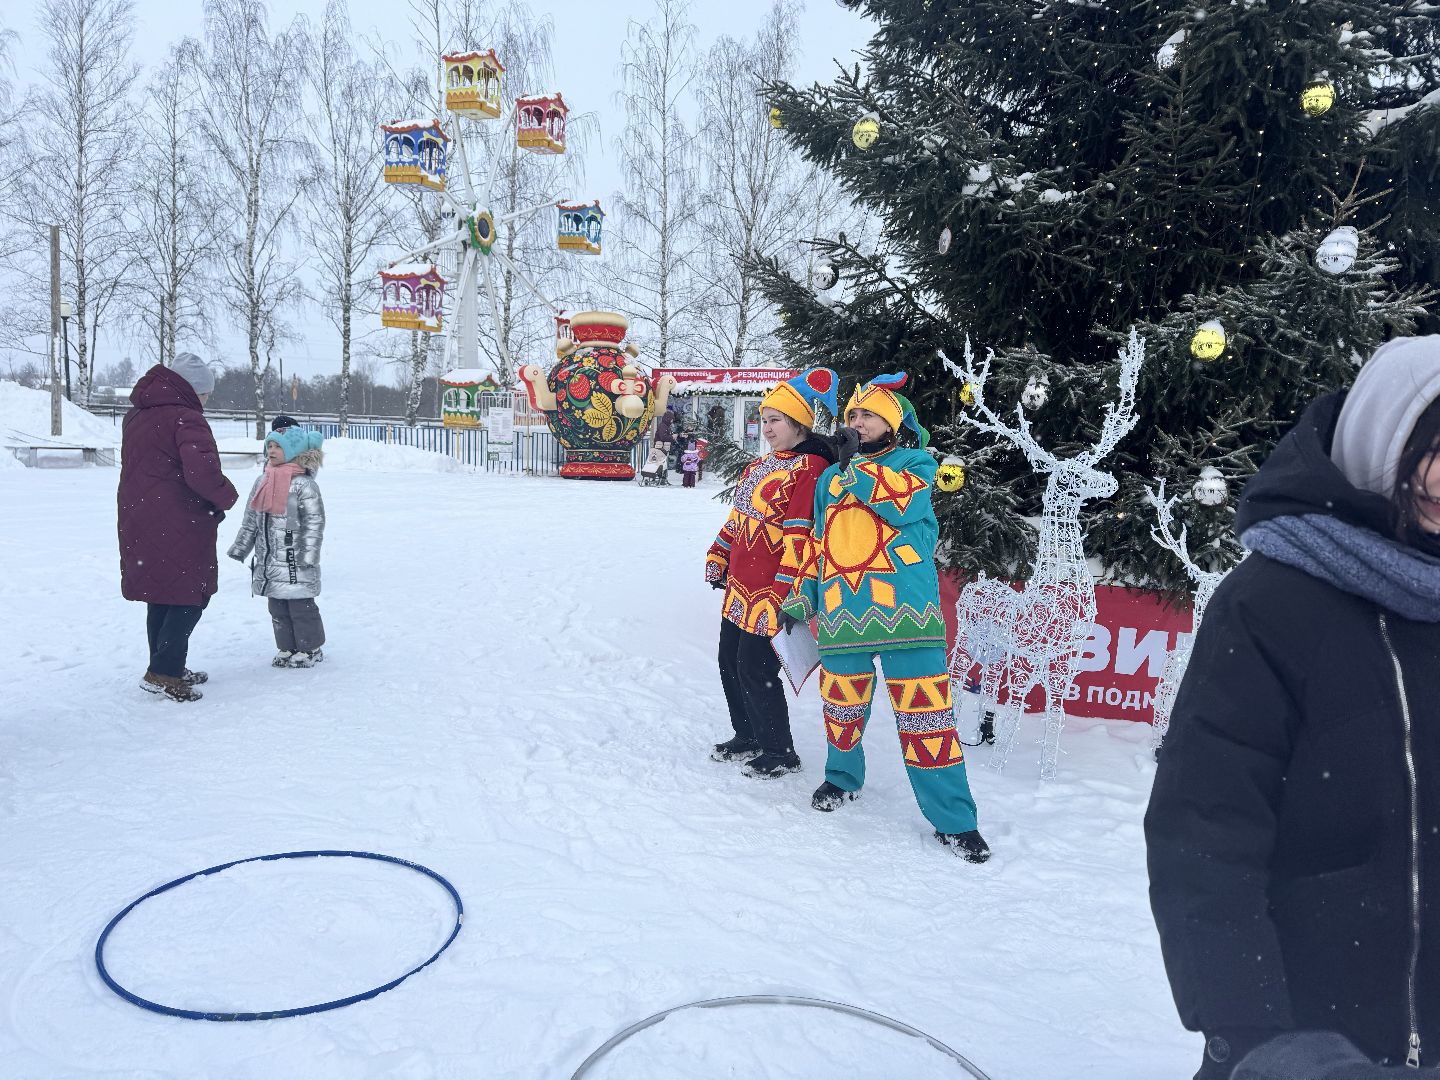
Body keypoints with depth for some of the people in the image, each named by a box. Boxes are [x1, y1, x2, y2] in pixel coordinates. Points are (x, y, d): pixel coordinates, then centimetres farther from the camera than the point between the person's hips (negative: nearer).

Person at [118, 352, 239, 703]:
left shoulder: (135, 416, 15)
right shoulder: (186, 418, -15)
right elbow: (201, 471, -29)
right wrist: (227, 496, -11)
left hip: (138, 523, 9)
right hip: (178, 527, -9)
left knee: (161, 597, 17)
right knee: (191, 595, 1)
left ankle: (167, 668, 26)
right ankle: (163, 673, -3)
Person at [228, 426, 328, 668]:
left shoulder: (304, 483, -12)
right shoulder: (263, 482, 10)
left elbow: (315, 521, -15)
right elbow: (250, 520, 17)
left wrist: (308, 555, -19)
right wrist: (240, 548, 16)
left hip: (294, 563, -7)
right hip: (268, 561, 7)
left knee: (301, 607, 0)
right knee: (277, 609, 13)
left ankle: (311, 648, 13)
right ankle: (286, 648, 24)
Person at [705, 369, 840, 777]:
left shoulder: (811, 468, -14)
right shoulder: (759, 466, 16)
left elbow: (800, 533, -20)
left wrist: (789, 591, -24)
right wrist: (717, 559, 20)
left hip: (771, 590, -9)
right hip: (739, 587, 9)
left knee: (755, 667, -4)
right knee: (729, 660, 16)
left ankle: (780, 753, 14)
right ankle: (748, 737, 34)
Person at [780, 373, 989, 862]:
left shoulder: (915, 463, 7)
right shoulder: (830, 479, 20)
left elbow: (906, 504, -15)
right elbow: (819, 544, 26)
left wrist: (859, 470, -10)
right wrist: (801, 597, 21)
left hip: (903, 607, -4)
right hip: (841, 612, 5)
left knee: (924, 712, -5)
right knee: (842, 704, 12)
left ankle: (953, 818, 6)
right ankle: (843, 777, 40)